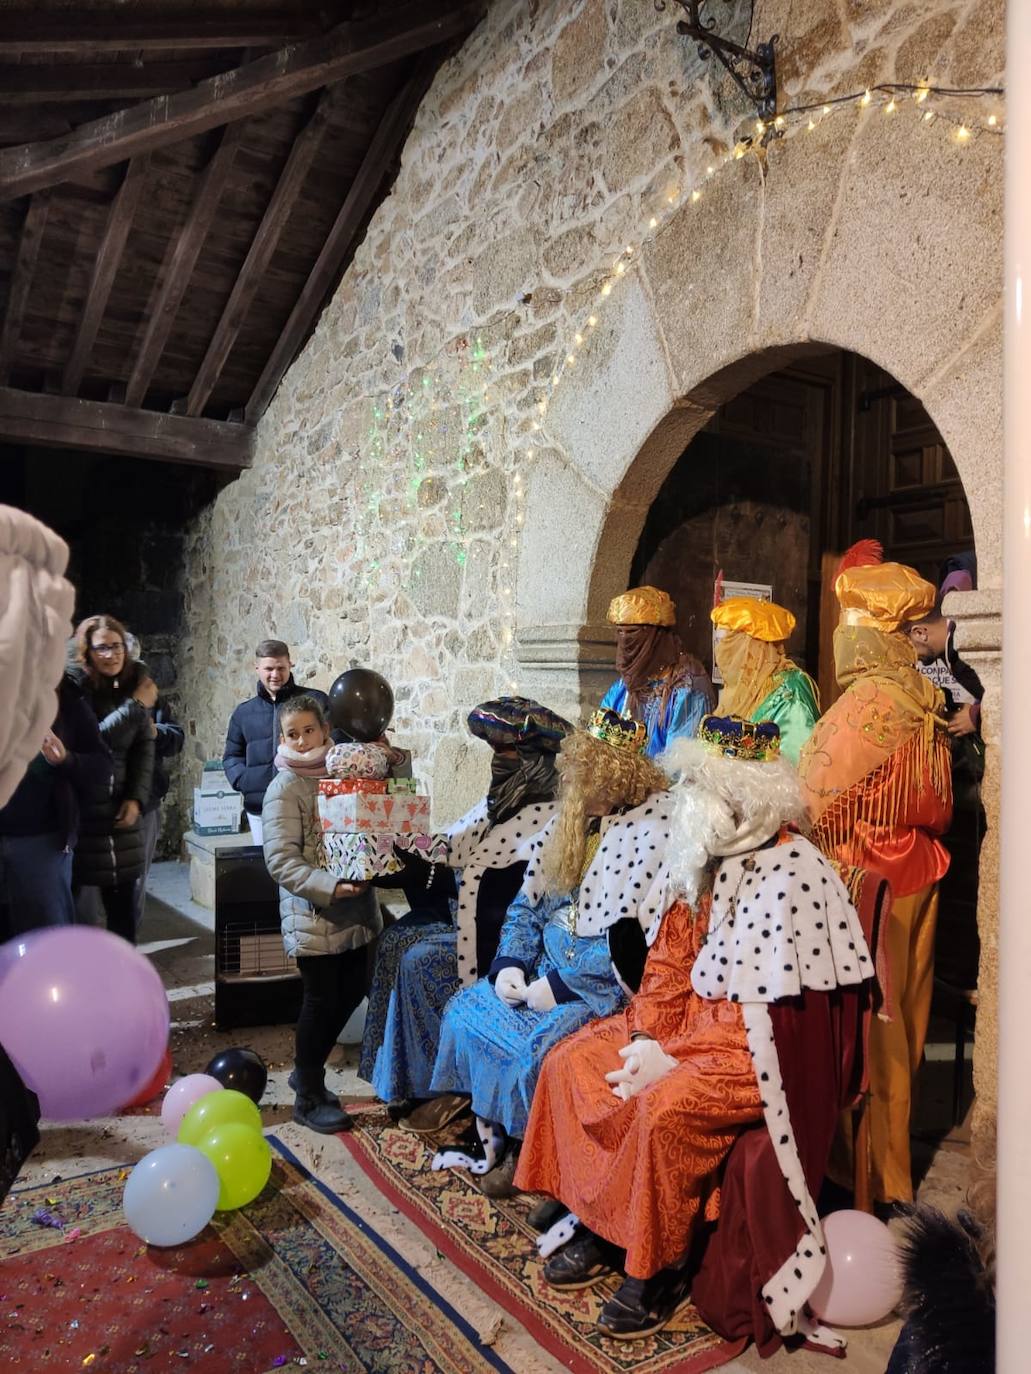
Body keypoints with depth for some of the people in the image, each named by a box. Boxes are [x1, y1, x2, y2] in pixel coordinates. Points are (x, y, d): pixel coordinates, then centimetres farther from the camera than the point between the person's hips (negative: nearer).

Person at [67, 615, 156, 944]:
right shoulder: (72, 684, -10)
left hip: (119, 808, 5)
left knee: (123, 898, 11)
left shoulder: (133, 683, 5)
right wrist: (136, 705, -17)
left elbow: (144, 746, 6)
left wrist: (136, 798, -4)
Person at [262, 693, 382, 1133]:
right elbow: (281, 861, -18)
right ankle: (309, 1099, 26)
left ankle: (305, 1072, 38)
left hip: (355, 910, 6)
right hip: (312, 916, -6)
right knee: (321, 1001, 5)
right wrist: (330, 887, -28)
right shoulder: (285, 788, -12)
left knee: (351, 993, 16)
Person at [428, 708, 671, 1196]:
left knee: (530, 1042, -23)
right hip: (551, 963, 8)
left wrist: (561, 985, -19)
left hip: (610, 983, -8)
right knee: (464, 1012, -2)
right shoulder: (572, 817, 6)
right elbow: (527, 904, 12)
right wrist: (509, 964, -5)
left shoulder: (657, 827, -18)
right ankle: (489, 1140, 13)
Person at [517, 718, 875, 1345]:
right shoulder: (712, 860, 2)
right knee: (571, 1064, 0)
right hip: (699, 1019, 8)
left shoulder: (790, 876, -22)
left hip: (762, 1050, -8)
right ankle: (598, 1227, 11)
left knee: (664, 1108, -29)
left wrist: (674, 1059, -20)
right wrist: (645, 1038, -5)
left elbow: (764, 1012, -22)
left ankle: (658, 1270, -5)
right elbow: (670, 960, 7)